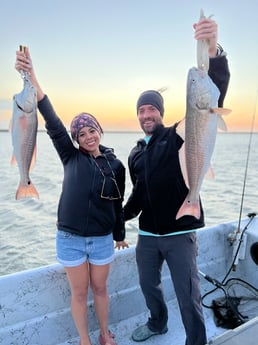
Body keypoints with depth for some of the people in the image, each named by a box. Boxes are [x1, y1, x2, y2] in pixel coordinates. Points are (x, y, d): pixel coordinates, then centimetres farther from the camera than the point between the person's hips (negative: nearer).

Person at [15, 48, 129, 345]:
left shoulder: (115, 165, -2)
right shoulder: (71, 157, -4)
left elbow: (118, 203, 6)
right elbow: (52, 121, -15)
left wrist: (120, 234, 14)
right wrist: (31, 76, -23)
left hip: (102, 240, 1)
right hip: (70, 239, 0)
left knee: (100, 289, 18)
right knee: (79, 293, 14)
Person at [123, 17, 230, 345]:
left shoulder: (179, 137, -8)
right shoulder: (135, 154, 8)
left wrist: (213, 52, -38)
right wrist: (122, 217, 21)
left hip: (180, 233, -5)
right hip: (147, 234, 6)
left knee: (188, 296, 4)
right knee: (148, 284, 22)